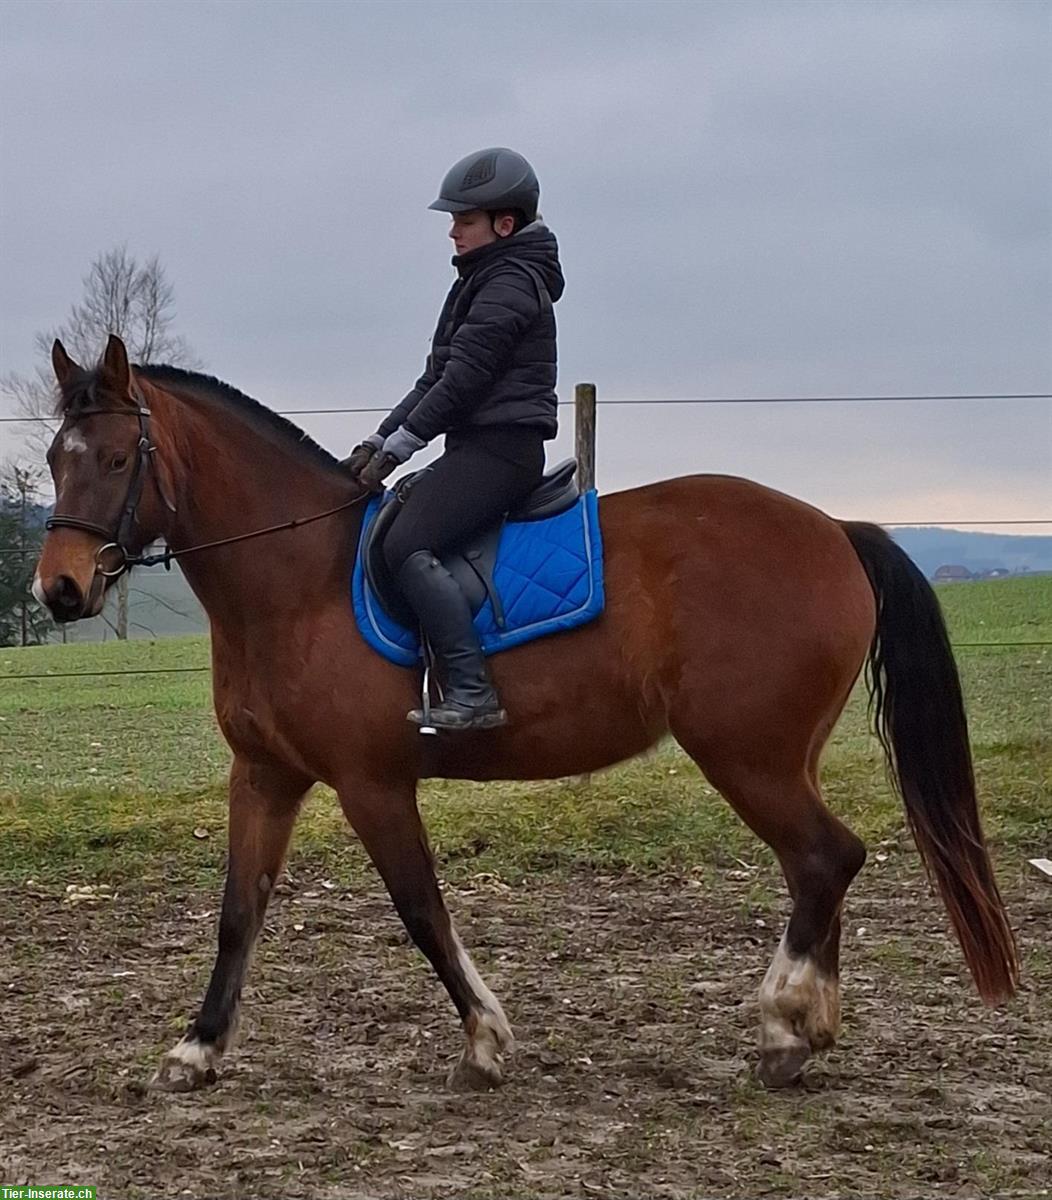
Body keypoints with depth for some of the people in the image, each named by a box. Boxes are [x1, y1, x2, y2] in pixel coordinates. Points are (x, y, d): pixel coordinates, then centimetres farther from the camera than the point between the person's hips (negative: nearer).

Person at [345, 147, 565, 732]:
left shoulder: (510, 284, -12)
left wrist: (395, 451, -14)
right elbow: (437, 378, 21)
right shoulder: (484, 282, 21)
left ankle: (472, 694, -29)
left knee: (407, 545, -23)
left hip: (498, 448, -11)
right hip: (481, 448, 11)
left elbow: (460, 382, -18)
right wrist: (378, 441, 12)